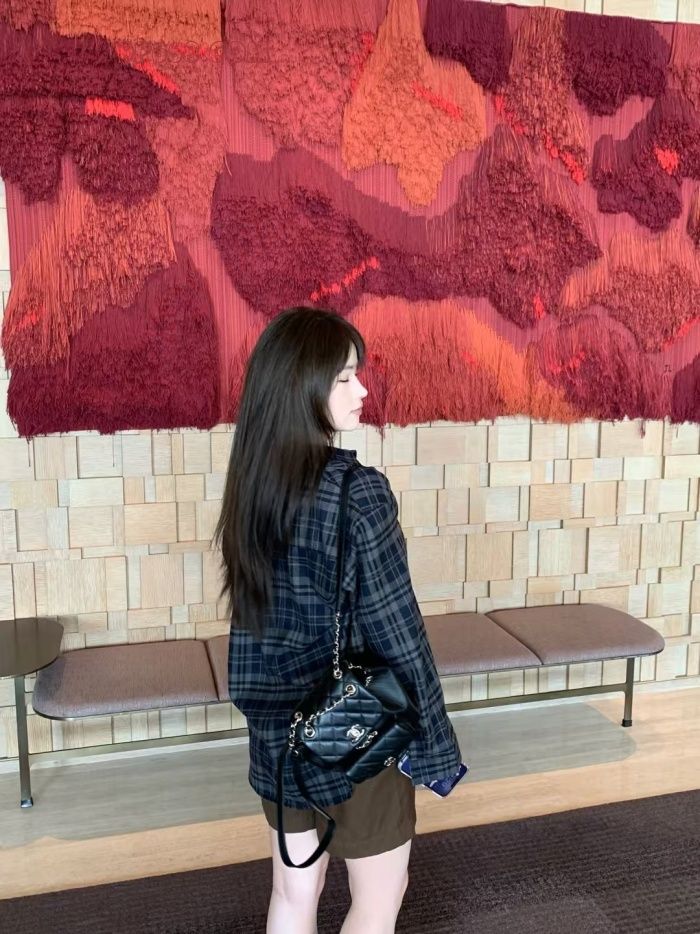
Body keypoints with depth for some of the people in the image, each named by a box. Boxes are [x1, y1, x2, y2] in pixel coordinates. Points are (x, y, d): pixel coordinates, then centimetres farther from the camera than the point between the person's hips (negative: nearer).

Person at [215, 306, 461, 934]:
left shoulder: (251, 482, -4)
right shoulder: (357, 492, -25)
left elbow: (253, 611, 5)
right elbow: (396, 632, -19)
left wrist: (267, 702, 18)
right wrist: (431, 739, -6)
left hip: (277, 721, 6)